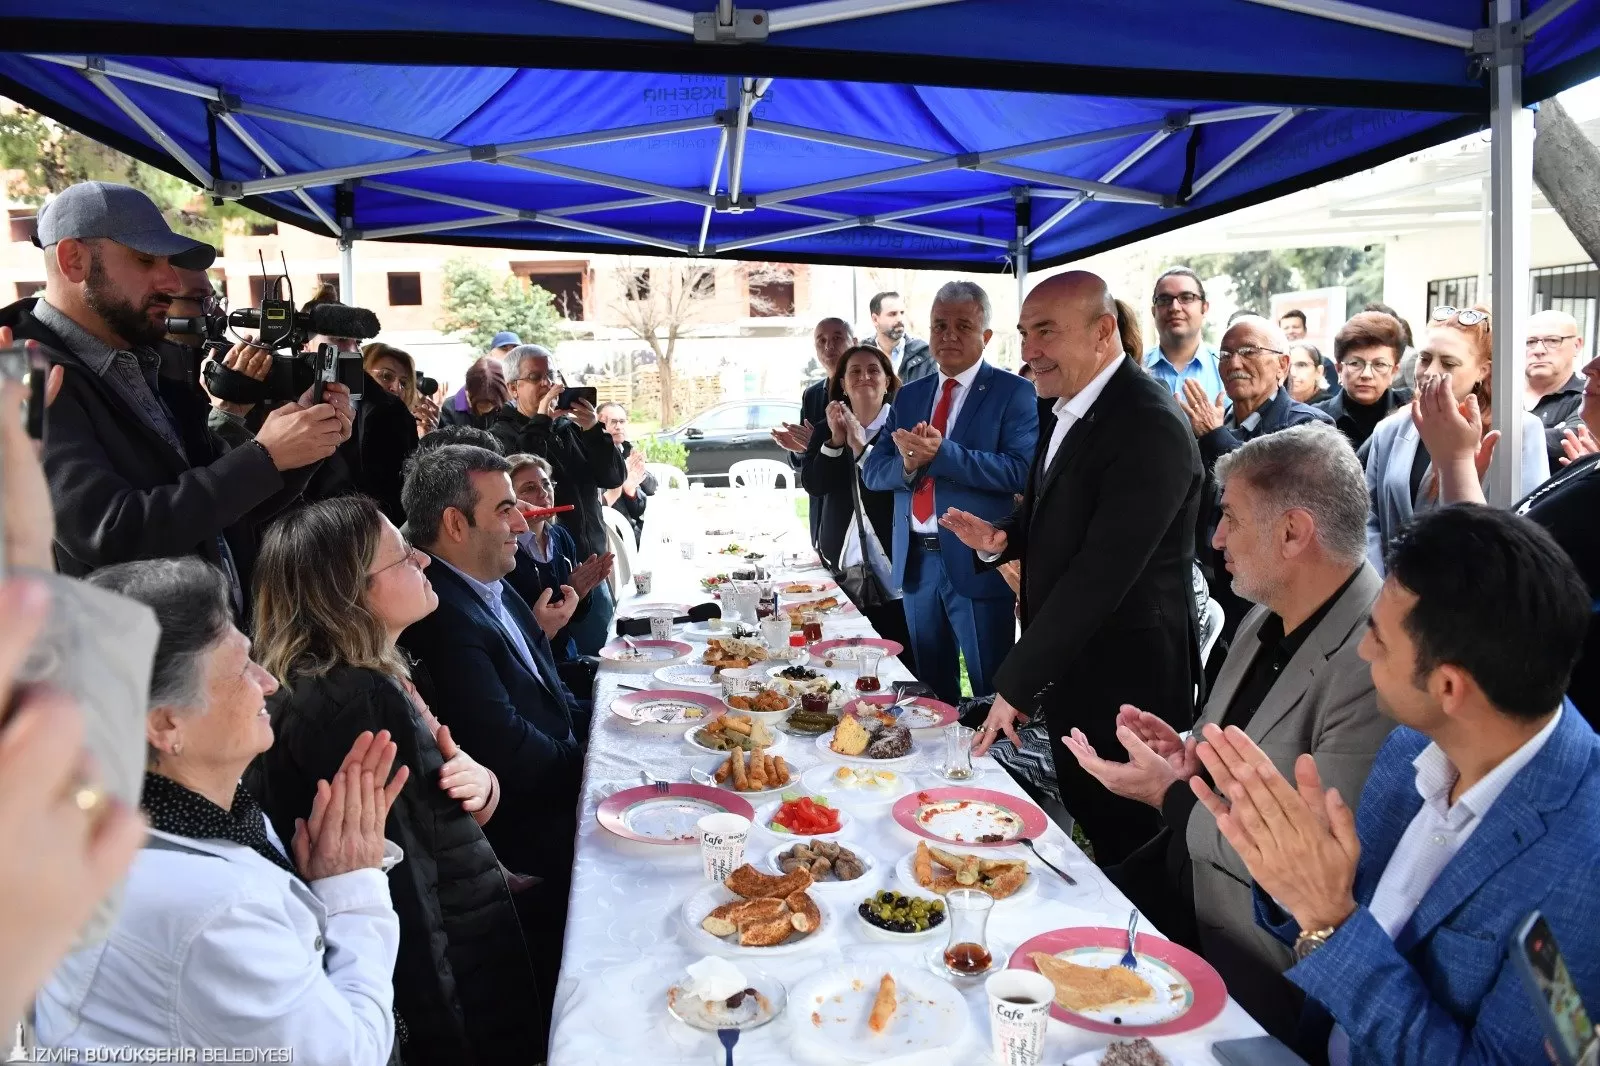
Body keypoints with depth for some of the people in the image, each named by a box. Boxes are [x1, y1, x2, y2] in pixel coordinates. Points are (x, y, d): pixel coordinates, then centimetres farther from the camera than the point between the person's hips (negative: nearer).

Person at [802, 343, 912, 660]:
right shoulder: (826, 431, 10)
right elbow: (814, 485, -1)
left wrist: (861, 447, -18)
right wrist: (835, 441, -13)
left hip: (892, 563, -3)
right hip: (841, 563, 3)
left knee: (901, 656, -1)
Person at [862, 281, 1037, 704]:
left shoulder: (1013, 392, -4)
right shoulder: (908, 395, 12)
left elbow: (1020, 470, -18)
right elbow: (872, 471, 7)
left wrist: (941, 454, -25)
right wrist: (907, 464, -15)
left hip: (976, 563, -5)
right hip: (915, 561, 5)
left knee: (992, 695, 5)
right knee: (930, 692, 17)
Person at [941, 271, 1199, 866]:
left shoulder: (1150, 427, -22)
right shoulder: (1064, 409, 7)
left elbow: (1101, 572, -27)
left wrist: (1015, 687, -23)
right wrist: (1000, 538, -5)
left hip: (1123, 682, -8)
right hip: (1068, 673, 8)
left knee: (1127, 854, 8)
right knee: (1089, 839, 21)